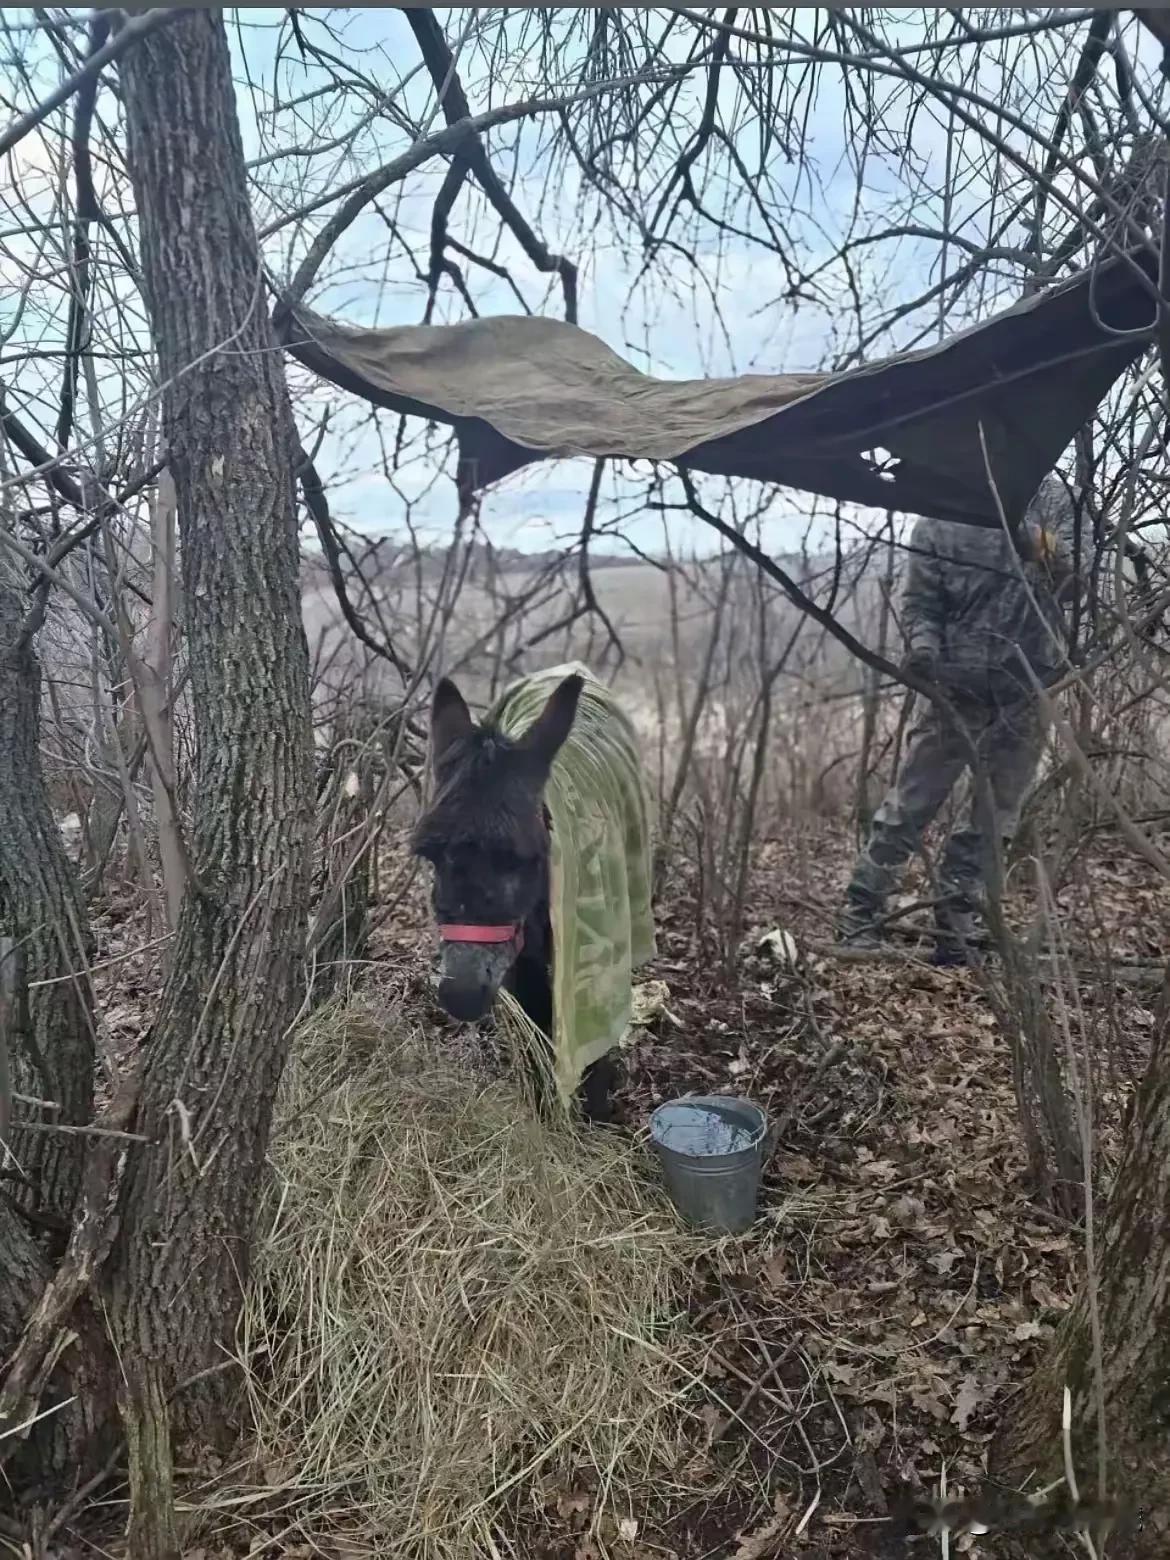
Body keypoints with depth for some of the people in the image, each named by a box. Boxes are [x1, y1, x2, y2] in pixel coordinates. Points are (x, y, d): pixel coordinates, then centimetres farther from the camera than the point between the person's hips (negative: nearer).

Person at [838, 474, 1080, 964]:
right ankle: (859, 914, 8)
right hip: (954, 684, -2)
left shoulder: (1050, 497, 5)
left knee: (994, 817, 8)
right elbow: (919, 600, 0)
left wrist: (1046, 549, -27)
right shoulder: (940, 514, 0)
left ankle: (953, 930, 19)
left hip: (1026, 691, 2)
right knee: (910, 805, -2)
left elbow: (1073, 572, -5)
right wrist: (921, 644, -20)